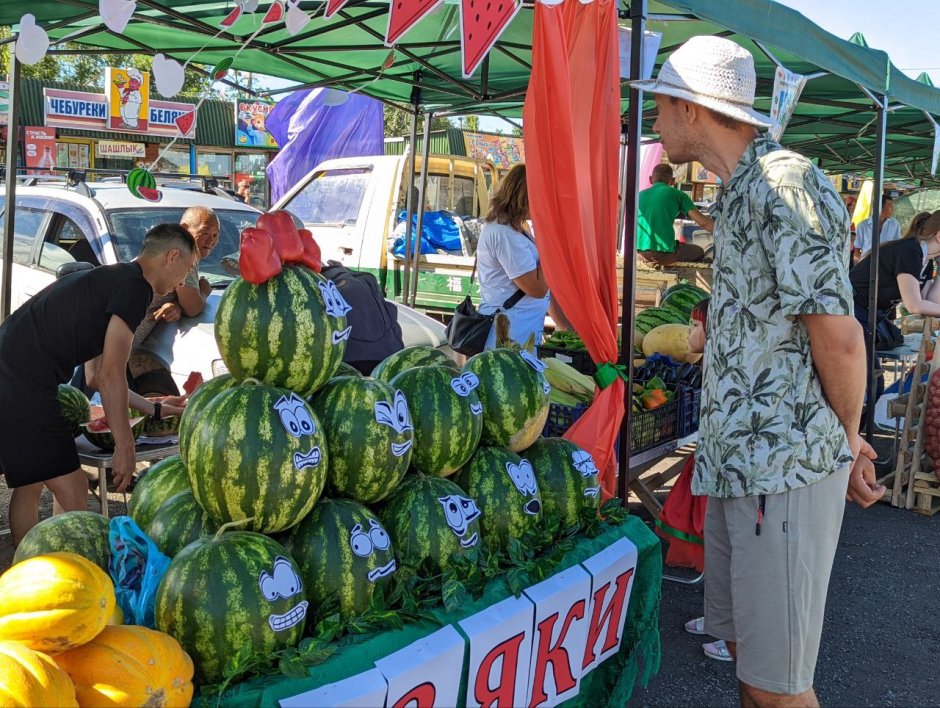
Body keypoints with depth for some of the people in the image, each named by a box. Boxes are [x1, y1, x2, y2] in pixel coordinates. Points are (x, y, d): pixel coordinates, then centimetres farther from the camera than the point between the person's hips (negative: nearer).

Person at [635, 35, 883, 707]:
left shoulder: (784, 184, -15)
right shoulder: (739, 192, 17)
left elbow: (838, 332, -18)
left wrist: (848, 438, -2)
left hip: (785, 468, -9)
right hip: (736, 460, 9)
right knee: (743, 645, 18)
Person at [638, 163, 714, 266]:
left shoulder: (640, 195, 14)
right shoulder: (677, 194, 3)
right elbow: (702, 222, -4)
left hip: (642, 251, 5)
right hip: (665, 252, -5)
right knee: (699, 252, 26)